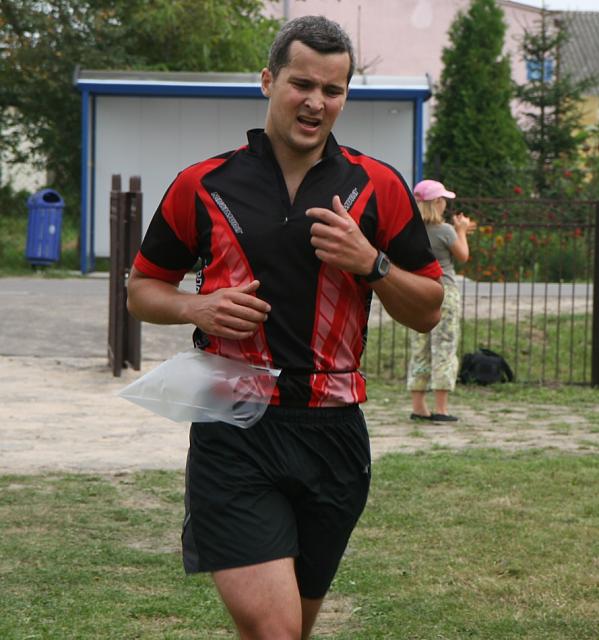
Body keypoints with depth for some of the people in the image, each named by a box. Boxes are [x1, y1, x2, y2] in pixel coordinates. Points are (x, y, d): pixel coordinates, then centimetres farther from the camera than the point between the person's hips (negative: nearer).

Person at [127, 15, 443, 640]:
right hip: (233, 436, -3)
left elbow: (427, 312, 9)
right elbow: (142, 288, 14)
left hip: (332, 430, 3)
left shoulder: (379, 188, 7)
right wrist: (195, 308, -7)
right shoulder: (202, 186, 4)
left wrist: (370, 263, -9)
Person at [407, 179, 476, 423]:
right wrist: (461, 231, 14)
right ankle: (441, 409, -4)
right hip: (443, 292, -6)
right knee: (444, 348, -1)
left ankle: (418, 407, 9)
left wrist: (458, 232, 25)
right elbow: (463, 256, 0)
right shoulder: (444, 231, -13)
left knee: (419, 349, 9)